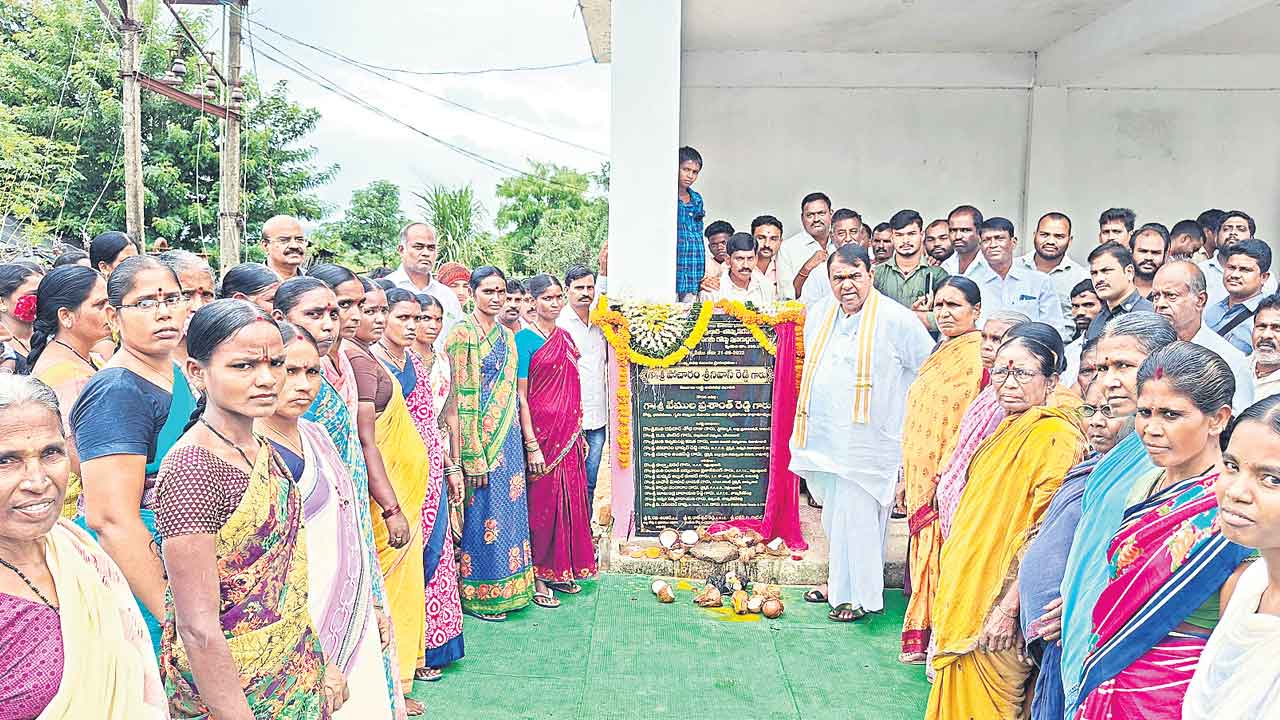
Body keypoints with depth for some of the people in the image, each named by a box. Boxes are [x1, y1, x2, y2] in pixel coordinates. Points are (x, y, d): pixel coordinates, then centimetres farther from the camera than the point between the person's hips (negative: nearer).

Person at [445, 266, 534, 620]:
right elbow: (458, 397, -14)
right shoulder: (462, 334, -9)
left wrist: (526, 439, 12)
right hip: (477, 435, -7)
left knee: (509, 508, 12)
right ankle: (479, 595, 14)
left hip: (508, 436, 7)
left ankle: (507, 588, 24)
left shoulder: (507, 336, 13)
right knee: (482, 513, 0)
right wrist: (471, 454, -18)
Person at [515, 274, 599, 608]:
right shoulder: (524, 339, -9)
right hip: (541, 431, -7)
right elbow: (520, 396, -12)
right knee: (540, 501, 1)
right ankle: (538, 577, 13)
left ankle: (560, 570, 25)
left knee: (569, 498, 11)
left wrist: (579, 434, 15)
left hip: (569, 433, 7)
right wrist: (532, 445, -16)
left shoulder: (566, 338, 12)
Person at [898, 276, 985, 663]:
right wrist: (907, 478, 17)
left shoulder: (977, 356, -13)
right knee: (925, 554, 14)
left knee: (942, 556, -1)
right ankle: (923, 638, 26)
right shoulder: (941, 353, 14)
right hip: (923, 479, 8)